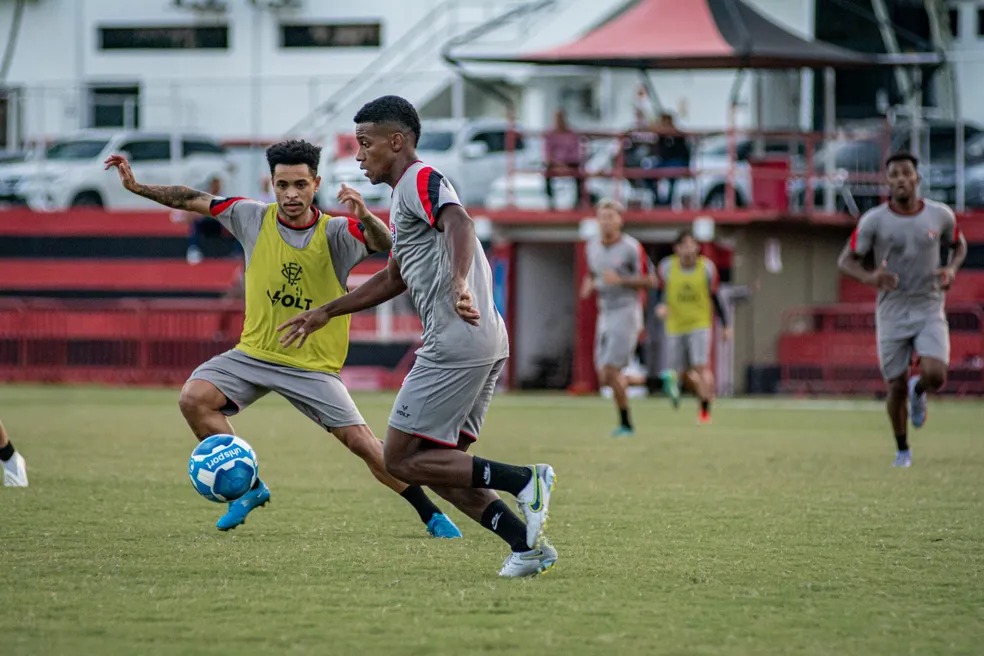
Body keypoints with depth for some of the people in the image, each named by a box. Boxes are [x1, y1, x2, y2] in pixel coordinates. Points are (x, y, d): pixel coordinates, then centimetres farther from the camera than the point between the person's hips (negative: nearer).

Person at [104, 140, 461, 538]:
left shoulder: (335, 233, -11)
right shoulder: (254, 218, -4)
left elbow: (387, 244, -28)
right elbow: (192, 200, 4)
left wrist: (365, 219, -47)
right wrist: (136, 186, 0)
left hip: (313, 366, -3)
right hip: (254, 353, 3)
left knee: (361, 442, -12)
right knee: (193, 398, -19)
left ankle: (432, 517, 4)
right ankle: (249, 488, -2)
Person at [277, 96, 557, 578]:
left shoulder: (420, 181, -6)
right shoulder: (406, 193, 25)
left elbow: (459, 223, -28)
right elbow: (395, 278, 39)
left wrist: (459, 283, -47)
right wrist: (327, 313, 41)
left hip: (458, 341, -10)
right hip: (486, 343, 10)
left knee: (401, 460, -6)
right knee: (439, 464, 11)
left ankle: (524, 480, -14)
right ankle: (528, 545, 2)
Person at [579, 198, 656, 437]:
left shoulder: (631, 248, -11)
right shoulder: (592, 247, 8)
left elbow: (650, 281, -7)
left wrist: (621, 280, -19)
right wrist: (589, 285, 0)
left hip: (627, 312, -7)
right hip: (605, 314, 7)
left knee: (611, 371, -14)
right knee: (604, 377, 3)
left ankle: (626, 424, -1)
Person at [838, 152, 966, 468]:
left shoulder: (940, 215, -2)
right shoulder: (874, 220, -7)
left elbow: (958, 244, 18)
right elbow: (845, 260, -3)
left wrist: (951, 269, -5)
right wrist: (869, 277, -24)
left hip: (930, 311, 1)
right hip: (892, 313, -1)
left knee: (935, 376, -19)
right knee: (896, 388, 1)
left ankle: (918, 390, 19)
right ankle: (902, 450, 23)